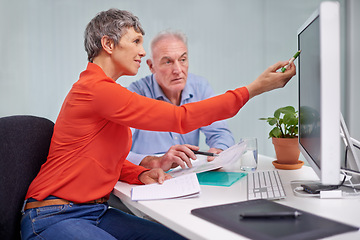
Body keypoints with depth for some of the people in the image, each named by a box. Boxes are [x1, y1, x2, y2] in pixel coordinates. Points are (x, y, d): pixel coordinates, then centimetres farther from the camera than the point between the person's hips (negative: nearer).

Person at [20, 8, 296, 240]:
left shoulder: (104, 89, 13)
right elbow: (181, 118, -21)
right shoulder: (97, 89, -19)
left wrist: (141, 174, -4)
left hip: (96, 211, 9)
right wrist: (252, 89, -17)